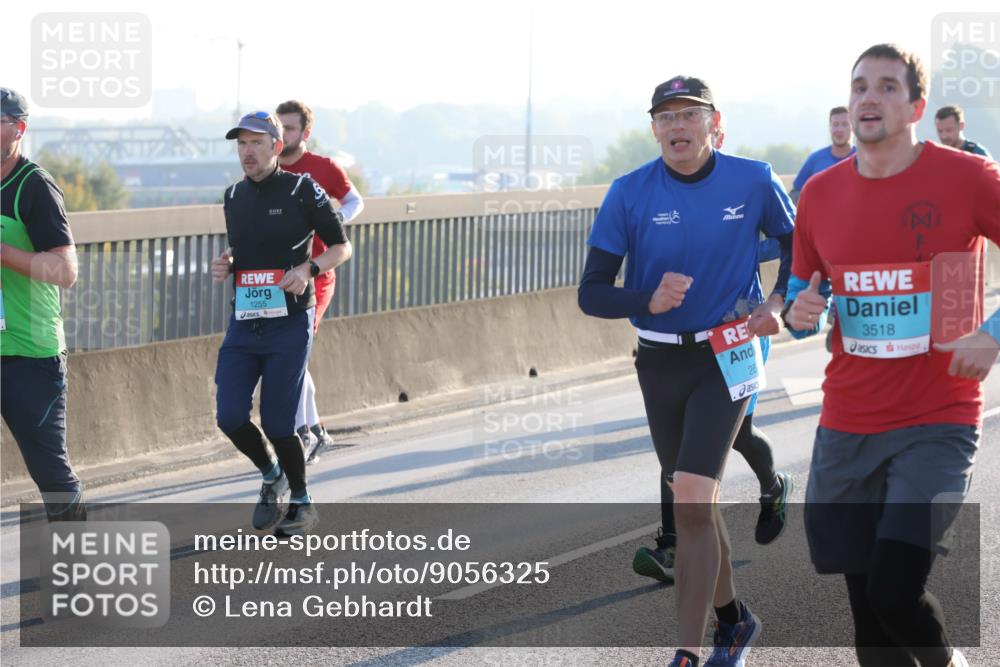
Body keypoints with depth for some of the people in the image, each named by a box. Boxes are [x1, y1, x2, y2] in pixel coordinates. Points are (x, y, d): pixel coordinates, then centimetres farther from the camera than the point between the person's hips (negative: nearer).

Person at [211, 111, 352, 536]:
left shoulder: (301, 190, -5)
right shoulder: (233, 197, 12)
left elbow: (342, 247, 0)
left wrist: (308, 269, -18)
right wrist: (225, 266, 3)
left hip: (289, 325, -5)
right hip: (244, 323, 5)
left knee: (277, 424, -5)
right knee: (230, 417, -6)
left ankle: (302, 503, 17)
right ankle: (272, 477, 22)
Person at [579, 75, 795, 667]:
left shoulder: (753, 180, -8)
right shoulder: (630, 193, -8)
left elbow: (797, 246, 10)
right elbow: (592, 294, -8)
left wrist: (779, 304, -7)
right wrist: (649, 300, -27)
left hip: (727, 356, -3)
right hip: (660, 362, 3)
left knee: (692, 501, -17)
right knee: (696, 502, 16)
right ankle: (734, 619, 37)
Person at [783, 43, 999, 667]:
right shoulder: (820, 194, 6)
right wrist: (799, 311, -1)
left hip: (937, 422, -4)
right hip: (846, 426, 5)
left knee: (895, 592, -17)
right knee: (867, 612, 5)